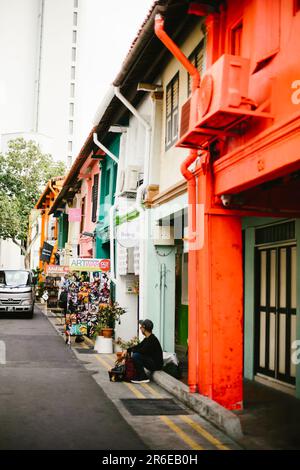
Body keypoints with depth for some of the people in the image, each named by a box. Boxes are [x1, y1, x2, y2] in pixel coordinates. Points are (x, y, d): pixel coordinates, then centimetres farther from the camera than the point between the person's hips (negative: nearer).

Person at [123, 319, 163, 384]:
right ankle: (138, 376, 13)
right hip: (151, 361, 10)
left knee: (136, 355, -22)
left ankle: (143, 378, -13)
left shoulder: (152, 340, -22)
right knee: (135, 353, 16)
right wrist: (127, 350, 8)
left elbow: (142, 351, -26)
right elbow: (138, 346, 19)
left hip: (156, 364, -10)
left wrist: (132, 350, -6)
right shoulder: (147, 338, 8)